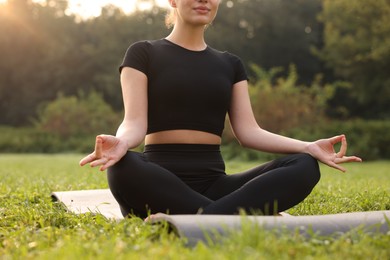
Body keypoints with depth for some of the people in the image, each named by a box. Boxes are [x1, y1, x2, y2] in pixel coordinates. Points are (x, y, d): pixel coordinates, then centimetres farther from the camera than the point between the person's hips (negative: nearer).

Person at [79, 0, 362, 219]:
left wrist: (307, 146, -10)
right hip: (159, 185, -4)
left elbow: (248, 131, 7)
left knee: (304, 166, -20)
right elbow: (135, 124, -6)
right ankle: (255, 217, -36)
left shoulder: (230, 64, 18)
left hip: (213, 184, 4)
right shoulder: (143, 53, 7)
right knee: (123, 167, -39)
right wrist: (120, 143, -32)